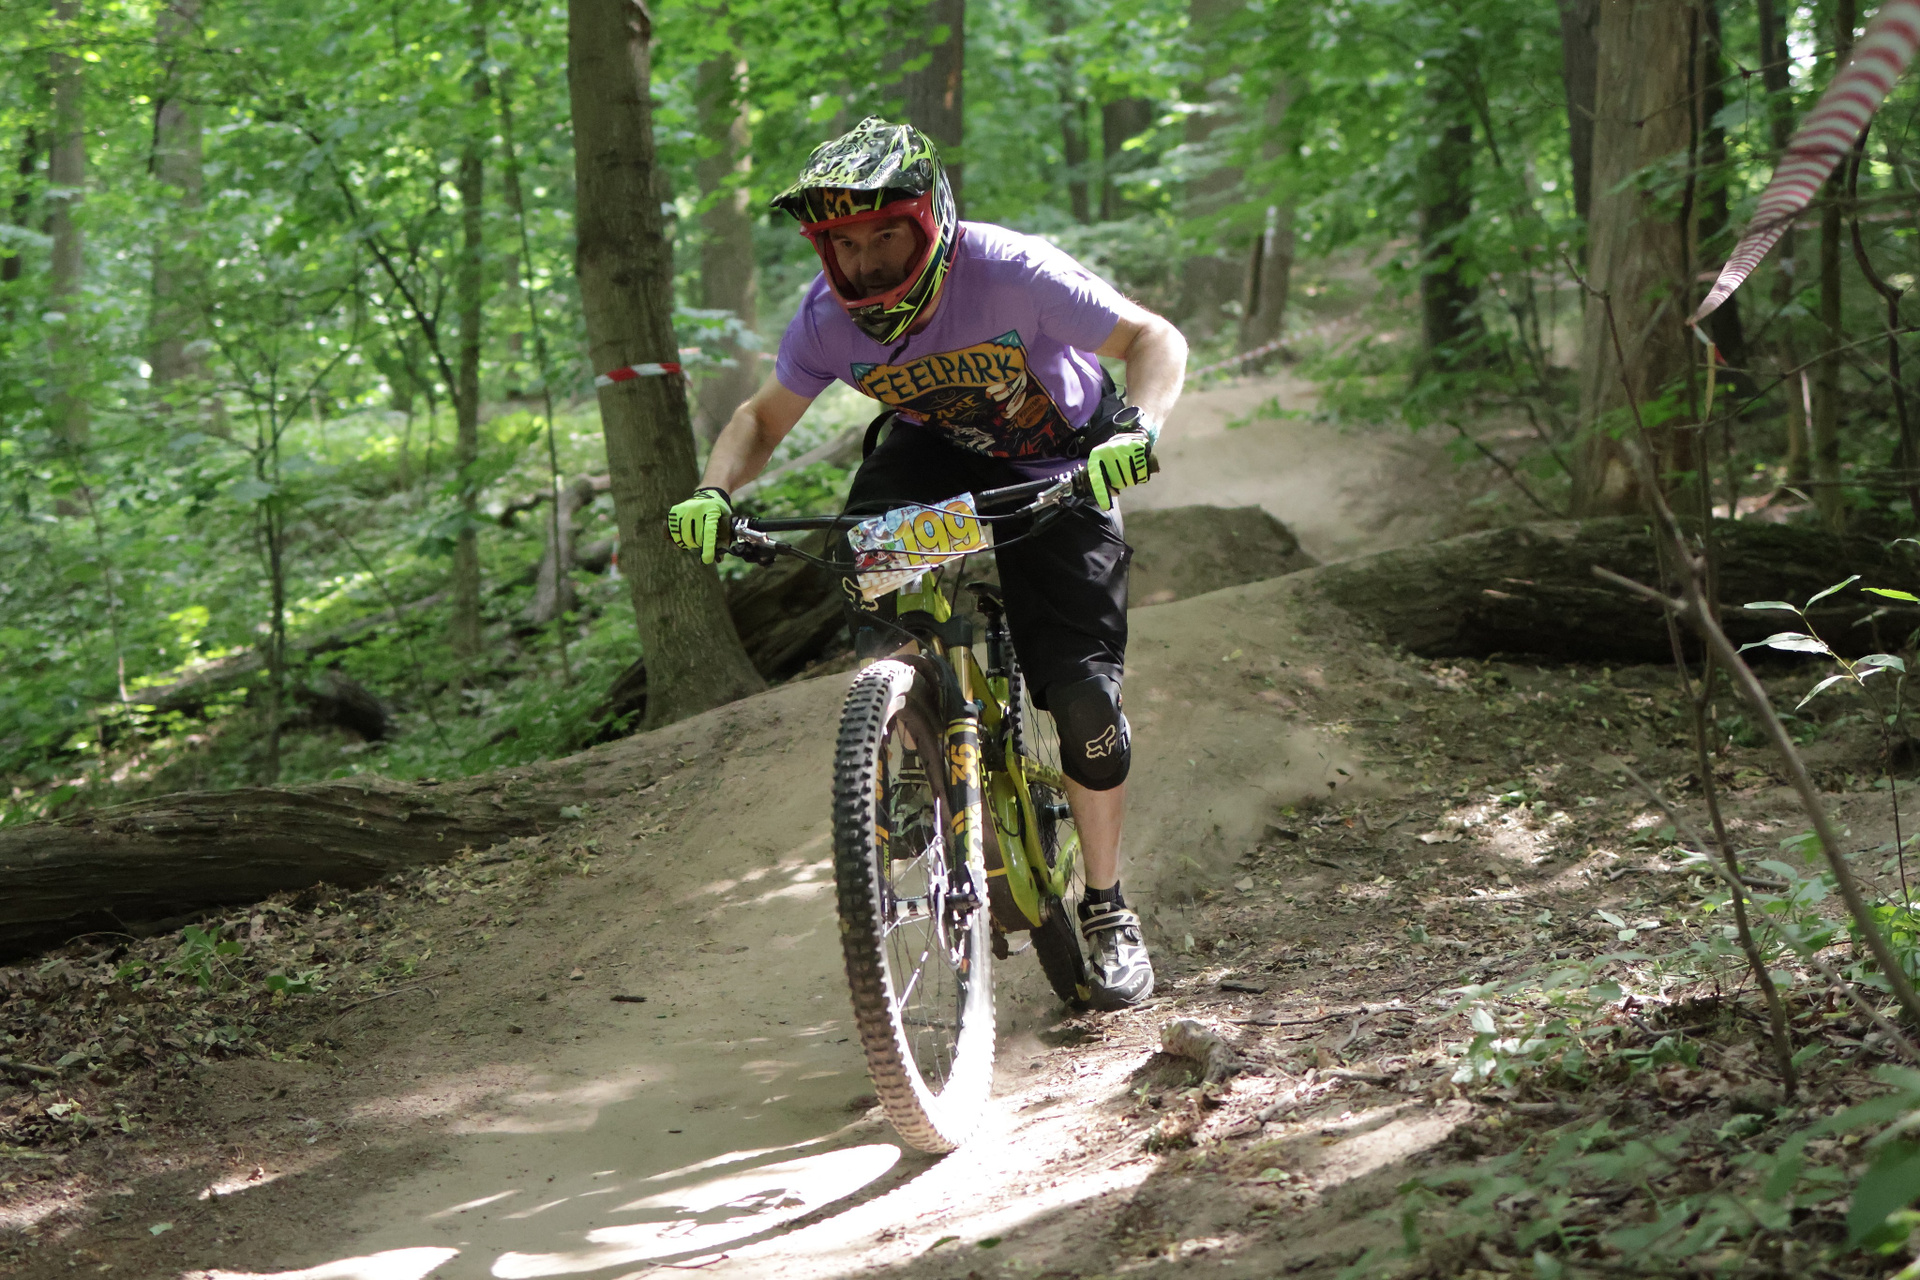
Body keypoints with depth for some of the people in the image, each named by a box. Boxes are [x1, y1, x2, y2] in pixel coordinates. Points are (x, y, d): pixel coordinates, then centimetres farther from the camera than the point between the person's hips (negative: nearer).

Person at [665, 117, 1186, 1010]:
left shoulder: (1010, 272, -32)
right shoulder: (828, 317, -20)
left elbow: (1155, 340, -28)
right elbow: (764, 417, -4)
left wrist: (1137, 428, -48)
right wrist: (714, 492, -24)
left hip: (1055, 471, -3)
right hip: (933, 449, 3)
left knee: (1083, 692, -13)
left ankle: (1107, 912, 6)